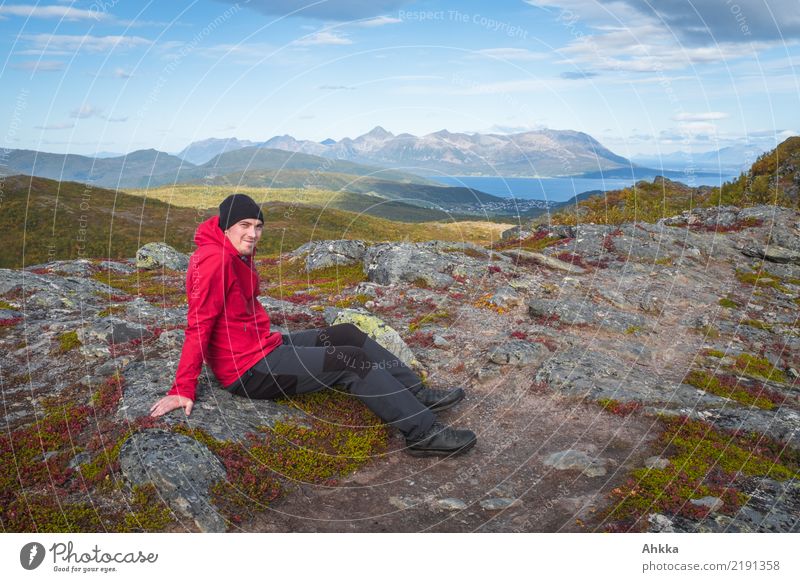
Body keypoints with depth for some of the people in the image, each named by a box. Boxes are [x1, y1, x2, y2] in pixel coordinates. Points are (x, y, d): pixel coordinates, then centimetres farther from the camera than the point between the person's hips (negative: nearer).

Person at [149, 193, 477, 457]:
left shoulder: (237, 255, 10)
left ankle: (418, 395, 11)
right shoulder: (215, 260, -21)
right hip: (249, 369, -10)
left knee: (348, 335, 9)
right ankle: (423, 432, -10)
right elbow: (198, 325, -23)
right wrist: (183, 390, -22)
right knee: (352, 361, -13)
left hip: (264, 347, 10)